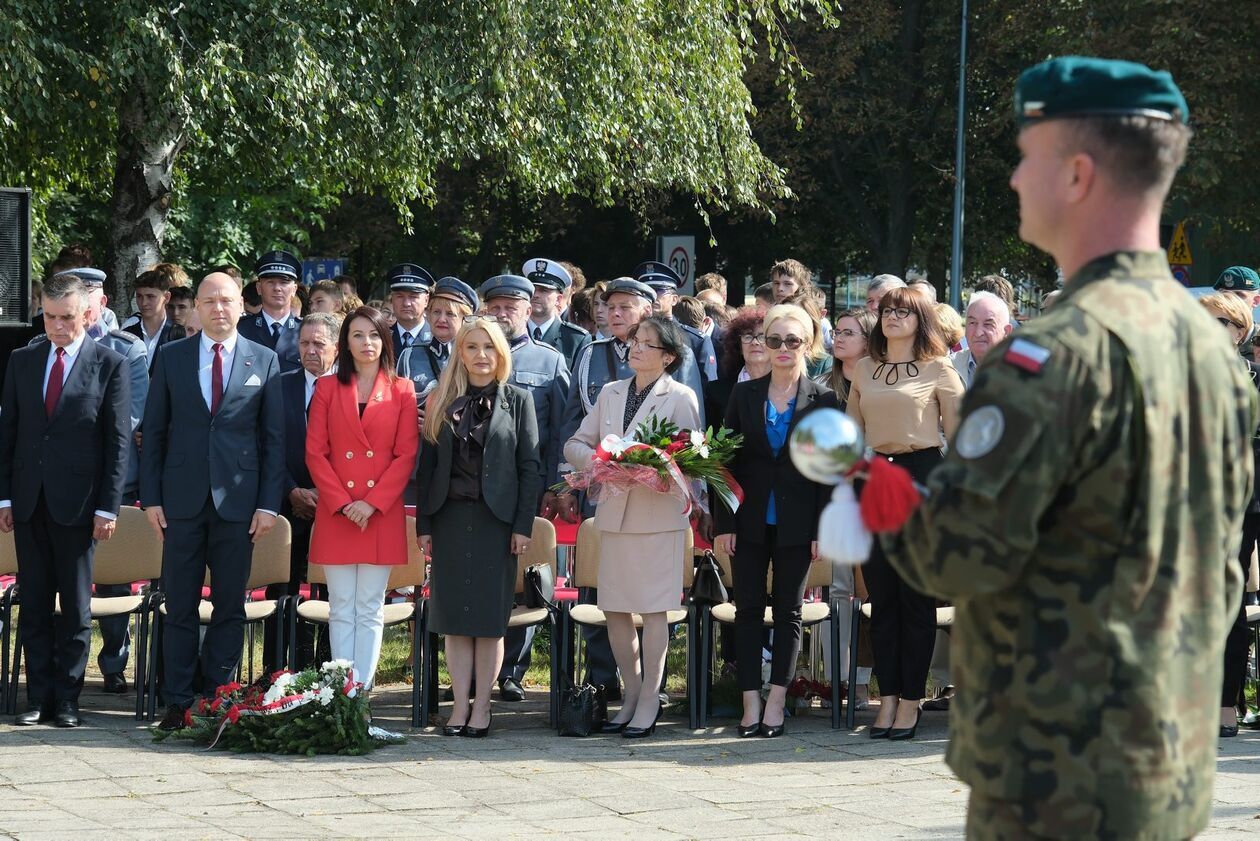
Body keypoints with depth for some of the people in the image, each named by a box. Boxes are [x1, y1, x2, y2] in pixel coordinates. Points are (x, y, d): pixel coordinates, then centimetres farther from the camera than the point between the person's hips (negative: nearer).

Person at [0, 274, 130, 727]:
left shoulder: (110, 365, -1)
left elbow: (118, 441, -3)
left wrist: (108, 507, -8)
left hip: (77, 502, -3)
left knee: (75, 606, 3)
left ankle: (66, 699, 9)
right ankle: (39, 697, 11)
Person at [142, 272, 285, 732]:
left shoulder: (264, 361, 5)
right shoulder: (171, 357, 6)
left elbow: (274, 438, 4)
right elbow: (154, 431, 7)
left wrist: (269, 503, -3)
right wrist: (151, 497, 0)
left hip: (238, 500, 0)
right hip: (182, 500, 0)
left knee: (230, 608, 4)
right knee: (179, 607, 3)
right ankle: (178, 703, 8)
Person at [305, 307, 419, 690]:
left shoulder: (402, 390, 5)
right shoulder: (327, 388, 7)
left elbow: (406, 456, 0)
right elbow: (315, 453, 2)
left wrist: (373, 503, -10)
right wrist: (343, 503, -9)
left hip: (382, 513, -1)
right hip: (335, 514, 1)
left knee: (370, 609, 1)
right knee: (341, 608, 1)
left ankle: (362, 689, 3)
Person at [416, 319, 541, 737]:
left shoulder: (517, 400, 4)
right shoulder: (441, 402, 9)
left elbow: (530, 465, 0)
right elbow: (427, 464, 8)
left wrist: (524, 525, -6)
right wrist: (423, 524, 3)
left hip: (495, 518, -2)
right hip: (450, 516, 2)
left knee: (490, 616, 0)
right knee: (455, 615, 3)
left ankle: (481, 707, 5)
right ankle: (460, 705, 7)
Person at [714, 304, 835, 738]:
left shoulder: (822, 400, 1)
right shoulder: (744, 395, 6)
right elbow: (727, 460, 4)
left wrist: (823, 529, -6)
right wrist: (723, 522, -2)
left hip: (796, 523, -1)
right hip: (751, 520, 2)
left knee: (788, 611, 4)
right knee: (748, 609, 2)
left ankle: (776, 703, 8)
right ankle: (751, 704, 5)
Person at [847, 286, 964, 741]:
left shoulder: (939, 370, 1)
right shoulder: (864, 370, 13)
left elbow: (959, 434, 0)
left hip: (923, 476, -4)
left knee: (917, 593, -1)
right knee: (881, 595, 5)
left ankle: (911, 700, 4)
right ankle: (887, 698, 10)